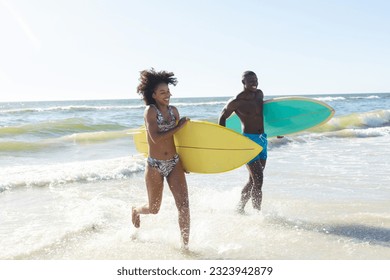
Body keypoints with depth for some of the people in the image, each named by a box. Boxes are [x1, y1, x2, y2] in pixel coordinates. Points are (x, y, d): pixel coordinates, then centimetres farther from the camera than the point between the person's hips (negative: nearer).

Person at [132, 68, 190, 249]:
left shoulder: (174, 111, 5)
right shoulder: (150, 111, -12)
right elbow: (156, 138, -22)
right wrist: (178, 127, -16)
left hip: (174, 164, 4)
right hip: (155, 166, -4)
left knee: (183, 205, -7)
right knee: (154, 209, 13)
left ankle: (185, 246, 2)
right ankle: (136, 211, 49)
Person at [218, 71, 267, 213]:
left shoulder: (260, 94, 7)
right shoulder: (236, 101, -13)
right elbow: (222, 117, 0)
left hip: (262, 139, 8)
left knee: (254, 180, 15)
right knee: (258, 180, -12)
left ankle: (240, 208, 31)